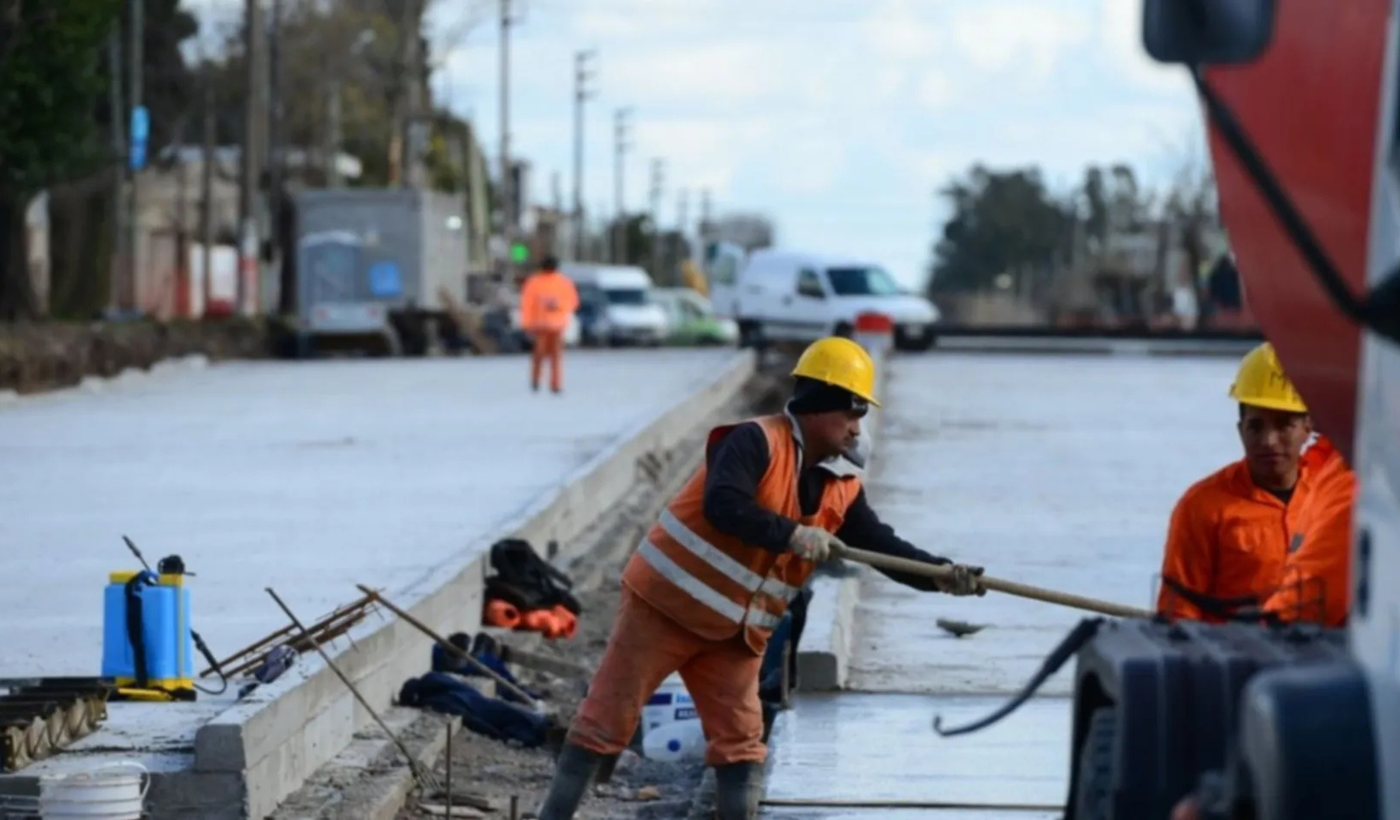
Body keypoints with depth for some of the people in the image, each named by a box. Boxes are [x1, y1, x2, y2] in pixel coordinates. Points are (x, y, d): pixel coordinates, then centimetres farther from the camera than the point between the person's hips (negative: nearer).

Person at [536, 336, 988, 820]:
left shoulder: (844, 486, 3)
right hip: (667, 604, -7)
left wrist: (942, 575, -14)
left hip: (734, 633, 7)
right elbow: (721, 505, -32)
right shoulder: (756, 442, -18)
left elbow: (881, 545, 1)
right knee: (607, 720, -2)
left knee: (741, 741, 4)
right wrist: (792, 534, -38)